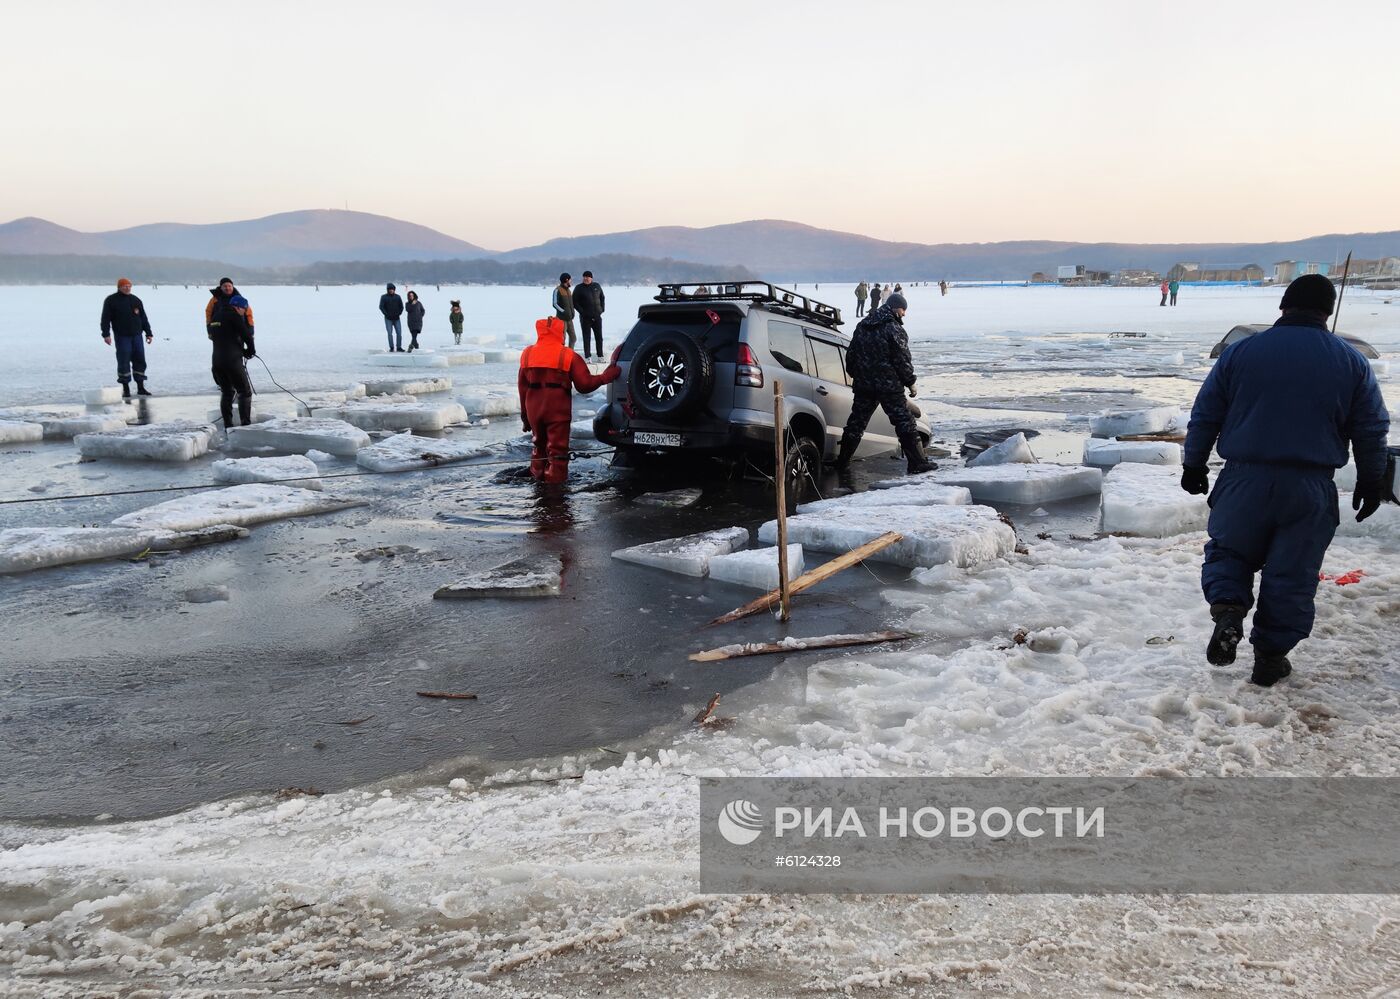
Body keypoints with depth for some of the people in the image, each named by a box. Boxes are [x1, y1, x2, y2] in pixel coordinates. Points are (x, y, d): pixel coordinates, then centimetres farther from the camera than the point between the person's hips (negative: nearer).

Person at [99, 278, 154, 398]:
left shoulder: (135, 300, 13)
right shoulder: (111, 300, 0)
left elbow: (144, 318, 17)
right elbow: (105, 319, -4)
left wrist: (149, 333, 13)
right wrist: (106, 334, -13)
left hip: (137, 335, 4)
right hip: (122, 336, -4)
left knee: (140, 360, 4)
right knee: (124, 362, -4)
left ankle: (140, 387, 11)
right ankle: (125, 389, 3)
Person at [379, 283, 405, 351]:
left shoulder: (397, 297, 7)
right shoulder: (384, 297, 1)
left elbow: (401, 306, 9)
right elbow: (381, 307, -4)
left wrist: (399, 313, -5)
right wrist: (387, 314, -12)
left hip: (396, 318, 2)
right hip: (388, 319, -2)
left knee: (399, 333, -3)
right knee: (390, 333, -5)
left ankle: (399, 347, 4)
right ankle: (391, 348, -1)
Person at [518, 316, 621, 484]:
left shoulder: (527, 354, 6)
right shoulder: (568, 356, -7)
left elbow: (523, 388, 9)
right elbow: (585, 384, -6)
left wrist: (525, 414, 16)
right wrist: (605, 377, 7)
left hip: (534, 410, 4)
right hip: (558, 411, -4)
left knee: (540, 446, 22)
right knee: (557, 451, 0)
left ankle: (537, 477, 28)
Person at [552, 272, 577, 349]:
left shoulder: (568, 290, 17)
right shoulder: (557, 290, -8)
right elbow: (555, 304, -12)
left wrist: (572, 312, 10)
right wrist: (564, 312, -20)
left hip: (570, 318, 8)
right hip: (562, 318, -8)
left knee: (573, 337, 8)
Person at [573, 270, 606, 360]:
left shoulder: (597, 286, 8)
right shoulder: (579, 288, -2)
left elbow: (602, 298, 19)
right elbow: (574, 302, -2)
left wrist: (602, 309, 7)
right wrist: (582, 312, -11)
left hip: (597, 316, 3)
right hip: (585, 317, -3)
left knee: (599, 337, 7)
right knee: (586, 337, 0)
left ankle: (600, 356, 15)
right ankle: (587, 357, 4)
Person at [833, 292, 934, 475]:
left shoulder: (861, 326, 12)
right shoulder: (893, 329, -10)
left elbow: (850, 356, 18)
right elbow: (902, 360, -10)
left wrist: (856, 377, 27)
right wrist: (910, 383, 1)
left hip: (863, 385, 6)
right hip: (888, 385, -6)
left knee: (856, 422, 13)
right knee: (904, 422, -2)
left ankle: (842, 462, 16)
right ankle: (917, 463, -4)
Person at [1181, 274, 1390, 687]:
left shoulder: (1239, 352, -2)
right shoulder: (1351, 361, 1)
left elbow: (1204, 415, 2)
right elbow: (1372, 430, 6)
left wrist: (1193, 465, 13)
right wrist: (1370, 482, 18)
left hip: (1245, 481, 0)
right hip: (1310, 488, 0)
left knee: (1228, 551, 18)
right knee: (1292, 574, 10)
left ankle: (1228, 608, -9)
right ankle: (1271, 654, 15)